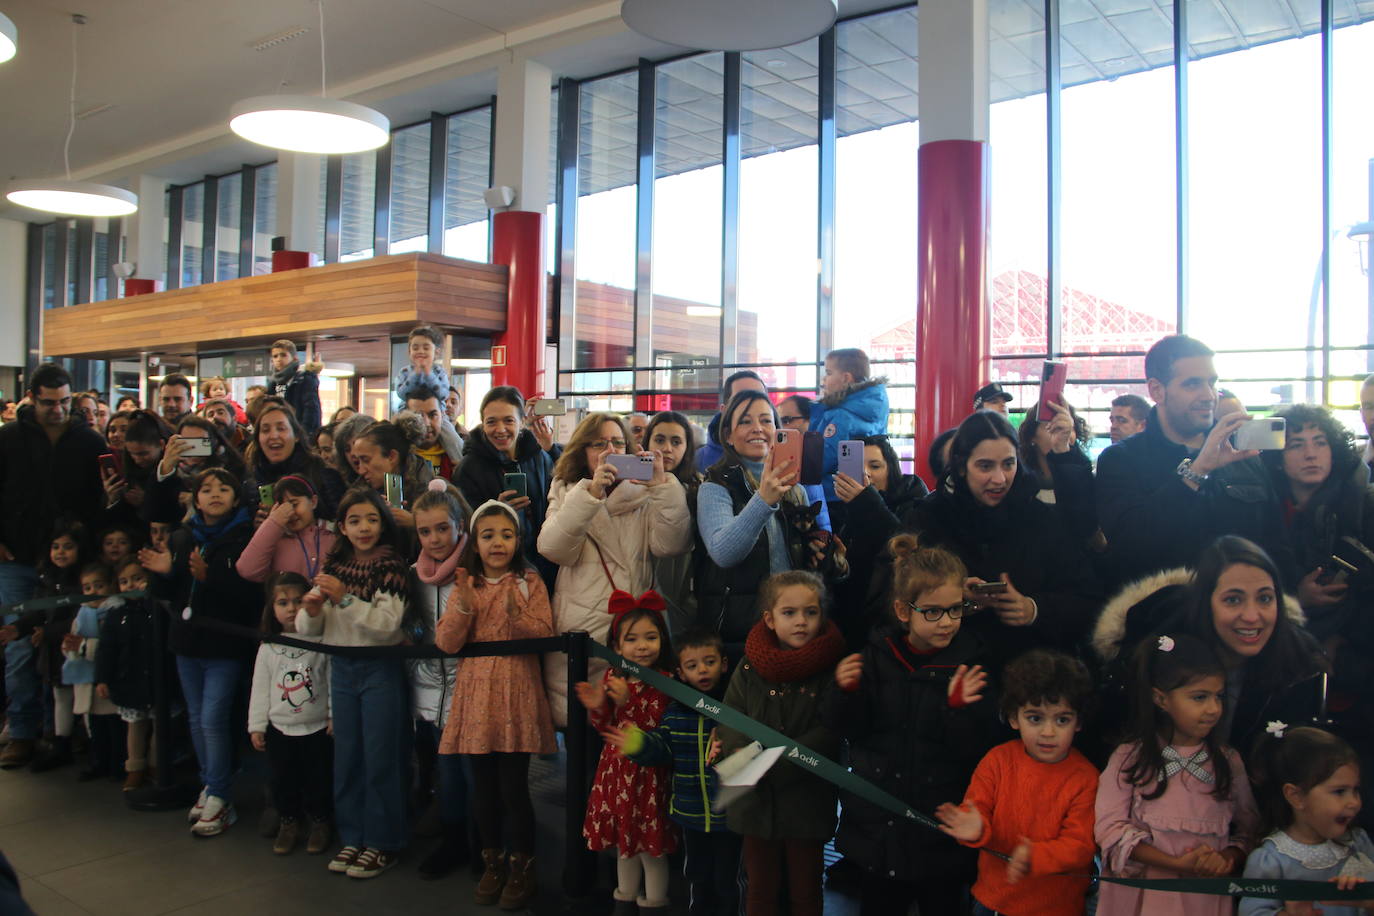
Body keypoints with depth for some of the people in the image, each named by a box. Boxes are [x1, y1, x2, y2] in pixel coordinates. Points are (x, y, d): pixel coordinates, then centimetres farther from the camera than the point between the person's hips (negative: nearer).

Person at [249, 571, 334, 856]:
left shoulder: (322, 641, -7)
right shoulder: (268, 647, 1)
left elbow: (334, 681, -5)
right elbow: (260, 688, 5)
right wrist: (257, 725, 3)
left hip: (318, 728, -2)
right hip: (280, 729, 3)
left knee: (319, 779, 6)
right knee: (283, 780, 11)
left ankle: (320, 821, 25)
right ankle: (289, 821, 29)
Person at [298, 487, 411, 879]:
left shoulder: (392, 566, -9)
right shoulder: (334, 567, 6)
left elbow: (388, 624, -20)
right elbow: (306, 628, 7)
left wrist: (345, 598, -28)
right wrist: (312, 609, -15)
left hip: (380, 668, -5)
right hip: (341, 668, 5)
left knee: (380, 758, 2)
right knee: (346, 756, 12)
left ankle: (382, 843, 13)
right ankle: (353, 837, 25)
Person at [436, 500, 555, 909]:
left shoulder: (530, 582, 0)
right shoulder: (464, 586, 6)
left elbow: (544, 635, -7)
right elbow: (446, 643, -2)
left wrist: (516, 615, -24)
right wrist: (465, 606, -16)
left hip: (516, 695, -3)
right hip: (476, 696, 3)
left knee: (514, 787, -2)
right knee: (483, 786, 11)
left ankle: (522, 867, 17)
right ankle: (493, 862, 29)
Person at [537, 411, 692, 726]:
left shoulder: (645, 496, 10)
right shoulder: (567, 493, 12)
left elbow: (670, 545, -7)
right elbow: (553, 549, -7)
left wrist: (663, 486, -18)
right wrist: (591, 493, -17)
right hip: (578, 632, 0)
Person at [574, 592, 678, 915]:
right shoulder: (611, 677, 1)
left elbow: (654, 730, -23)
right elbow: (606, 729, 5)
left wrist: (627, 701, -31)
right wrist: (597, 708, -14)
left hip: (648, 774, -5)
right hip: (616, 770, 5)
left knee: (651, 845, 5)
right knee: (622, 840, 20)